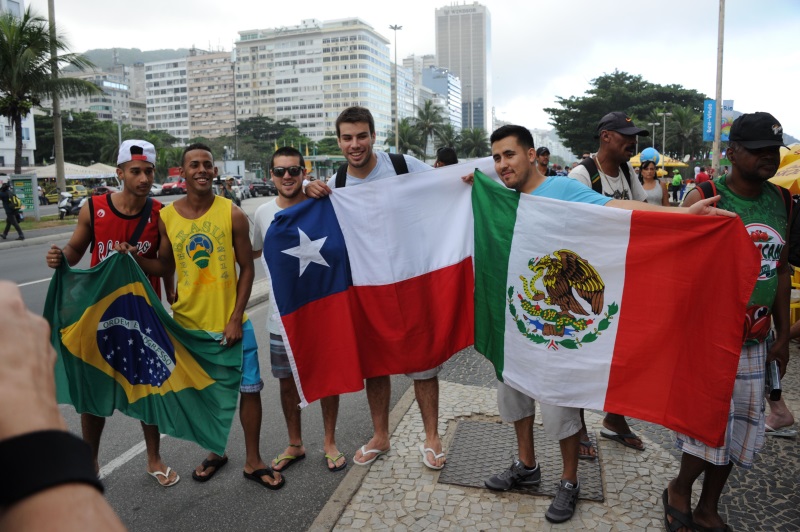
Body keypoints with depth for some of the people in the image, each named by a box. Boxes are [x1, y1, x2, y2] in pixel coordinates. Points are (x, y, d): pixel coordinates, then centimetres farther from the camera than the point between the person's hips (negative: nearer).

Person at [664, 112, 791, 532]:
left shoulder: (779, 200, 8)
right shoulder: (704, 197, -11)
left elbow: (781, 271, 13)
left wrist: (783, 334, 13)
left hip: (755, 340, 6)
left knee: (739, 427, 12)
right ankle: (679, 490, 25)